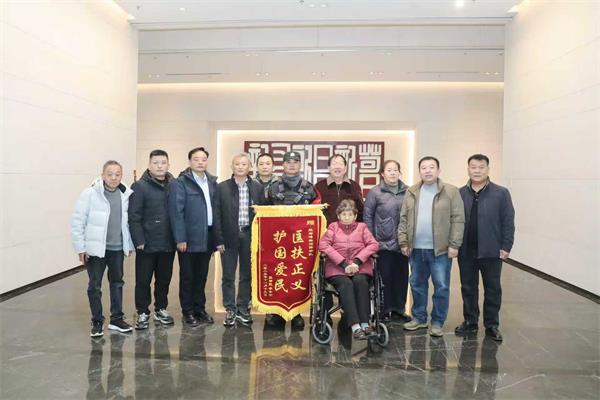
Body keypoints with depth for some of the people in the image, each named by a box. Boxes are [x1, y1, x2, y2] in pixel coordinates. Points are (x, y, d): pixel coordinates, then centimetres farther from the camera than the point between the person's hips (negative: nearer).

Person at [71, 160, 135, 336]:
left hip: (117, 248, 4)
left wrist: (129, 244, 9)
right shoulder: (90, 194, -12)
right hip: (95, 248, -4)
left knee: (117, 283, 14)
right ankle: (97, 322, 21)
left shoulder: (126, 194, -1)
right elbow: (77, 221, -9)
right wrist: (80, 247, -10)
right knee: (94, 286, 6)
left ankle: (117, 319, 28)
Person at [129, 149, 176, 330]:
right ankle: (143, 313, 23)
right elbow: (134, 217, -9)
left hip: (168, 244, 4)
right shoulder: (140, 187, -6)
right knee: (143, 280, 8)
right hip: (147, 244, -3)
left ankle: (161, 309, 32)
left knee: (164, 279, 15)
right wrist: (139, 241, -13)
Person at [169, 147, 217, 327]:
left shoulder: (212, 182, 11)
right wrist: (180, 238, -15)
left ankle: (200, 309, 27)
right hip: (189, 239, -5)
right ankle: (188, 312, 20)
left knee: (202, 276, 15)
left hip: (207, 238, 5)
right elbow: (176, 212, -10)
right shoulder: (180, 183, -6)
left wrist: (216, 237, 5)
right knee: (187, 277, 7)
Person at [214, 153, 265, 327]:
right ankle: (230, 310, 18)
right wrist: (219, 240, -6)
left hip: (249, 236, 1)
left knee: (247, 275, 9)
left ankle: (243, 308, 23)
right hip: (229, 237, -1)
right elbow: (217, 215, -1)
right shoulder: (222, 187, 1)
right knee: (228, 276, 6)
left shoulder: (257, 187, 5)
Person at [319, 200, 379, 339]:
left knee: (360, 281, -31)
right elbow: (323, 245, 0)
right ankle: (355, 326, -38)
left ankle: (365, 324, -31)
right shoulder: (333, 227, 18)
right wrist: (344, 263, -11)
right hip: (337, 268, -1)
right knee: (346, 284, -31)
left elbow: (374, 244, 4)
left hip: (360, 267, 1)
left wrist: (357, 262, -11)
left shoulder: (362, 227, 20)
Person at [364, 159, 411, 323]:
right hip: (383, 242, -3)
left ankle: (398, 309, 23)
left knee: (402, 276, 9)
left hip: (402, 243, 3)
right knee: (385, 276, 3)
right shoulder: (375, 193, -1)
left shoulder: (408, 192, 4)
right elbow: (368, 217, 0)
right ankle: (384, 310, 16)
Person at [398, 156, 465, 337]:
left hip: (441, 249, -3)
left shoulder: (451, 191, -3)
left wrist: (454, 245, -11)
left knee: (441, 287, 3)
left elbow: (458, 219, -6)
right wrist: (403, 242, 2)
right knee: (417, 284, 13)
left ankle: (437, 322, 18)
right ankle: (419, 318, 28)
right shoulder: (411, 193, 9)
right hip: (416, 248, 4)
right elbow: (403, 219, 9)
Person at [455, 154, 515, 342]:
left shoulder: (501, 193, -2)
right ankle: (470, 322, 26)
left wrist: (506, 247, -8)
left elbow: (508, 222, -3)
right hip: (466, 250, 2)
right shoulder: (460, 194, 3)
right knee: (468, 288, 12)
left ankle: (492, 325, 23)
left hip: (491, 251, -2)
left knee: (493, 289, 9)